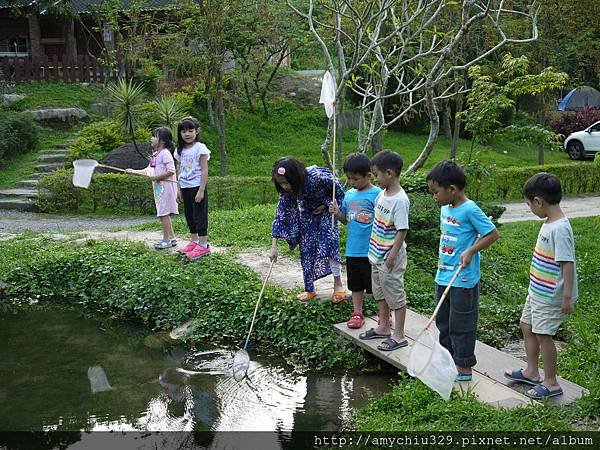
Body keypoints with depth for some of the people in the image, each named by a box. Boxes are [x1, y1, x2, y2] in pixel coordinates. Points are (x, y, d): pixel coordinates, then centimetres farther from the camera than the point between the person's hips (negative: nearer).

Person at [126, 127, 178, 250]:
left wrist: (156, 177, -19)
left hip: (165, 186, -10)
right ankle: (171, 237, 20)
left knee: (163, 213, -6)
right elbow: (148, 170, 22)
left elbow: (171, 171, -22)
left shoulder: (165, 153, -14)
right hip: (159, 187, 10)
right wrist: (134, 171, 18)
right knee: (164, 213, 12)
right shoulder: (155, 154, 15)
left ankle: (166, 239, 0)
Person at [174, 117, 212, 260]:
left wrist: (201, 190, -17)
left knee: (200, 215, -4)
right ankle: (194, 241, 25)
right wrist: (179, 189, 12)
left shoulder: (200, 148, -10)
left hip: (197, 187, -7)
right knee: (189, 215, 13)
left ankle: (203, 245, 1)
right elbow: (180, 171, 15)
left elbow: (204, 170, -13)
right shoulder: (180, 150, 10)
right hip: (185, 187, 7)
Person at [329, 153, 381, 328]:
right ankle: (357, 313, 31)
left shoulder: (376, 194, -12)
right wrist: (337, 213, -2)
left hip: (370, 250, -6)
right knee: (356, 284, 17)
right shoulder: (349, 194, 8)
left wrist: (371, 219, -28)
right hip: (352, 249, 6)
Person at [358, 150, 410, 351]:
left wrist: (392, 256, -20)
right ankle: (384, 327, 37)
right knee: (380, 292, 21)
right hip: (377, 254, 9)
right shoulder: (382, 194, 4)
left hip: (390, 257, -9)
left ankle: (399, 336, 15)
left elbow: (402, 231, -22)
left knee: (395, 294, 3)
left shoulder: (400, 200, -22)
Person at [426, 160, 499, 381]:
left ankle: (465, 368, 16)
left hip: (463, 280, -8)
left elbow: (493, 234, -15)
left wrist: (471, 251, -22)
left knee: (461, 325, 3)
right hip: (443, 277, 8)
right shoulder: (445, 209, 7)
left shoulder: (470, 210, -17)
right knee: (443, 321, 17)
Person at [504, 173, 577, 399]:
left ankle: (551, 383, 14)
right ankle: (531, 372, 35)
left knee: (542, 334, -1)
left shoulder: (560, 229, -25)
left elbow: (568, 263, -26)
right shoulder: (549, 223, 5)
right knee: (527, 326, 19)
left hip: (550, 296, -10)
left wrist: (567, 296, -25)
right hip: (537, 291, 10)